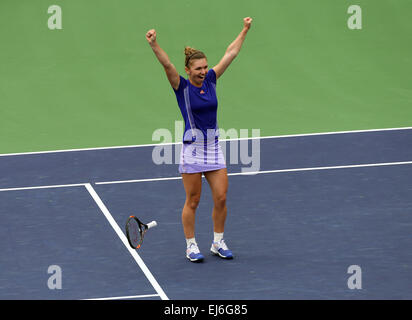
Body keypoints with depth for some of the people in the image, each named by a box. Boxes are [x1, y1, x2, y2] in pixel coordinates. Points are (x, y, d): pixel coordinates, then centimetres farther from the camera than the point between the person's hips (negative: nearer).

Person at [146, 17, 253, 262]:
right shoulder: (182, 86, -7)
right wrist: (154, 44, -38)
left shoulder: (210, 79, 6)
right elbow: (167, 64, -23)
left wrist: (245, 30, 16)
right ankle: (191, 246, 14)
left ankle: (218, 242, 19)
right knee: (193, 201, 2)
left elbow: (230, 54, 12)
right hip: (192, 149, -4)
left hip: (214, 148, 5)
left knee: (221, 198, 3)